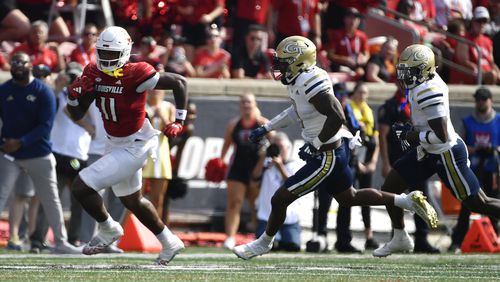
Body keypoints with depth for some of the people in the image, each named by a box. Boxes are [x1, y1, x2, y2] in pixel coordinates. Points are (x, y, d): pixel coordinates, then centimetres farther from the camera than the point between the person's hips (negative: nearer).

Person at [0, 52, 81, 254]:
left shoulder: (43, 92, -8)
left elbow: (45, 126, -14)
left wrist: (21, 142, -23)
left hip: (39, 155, -1)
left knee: (50, 201, 7)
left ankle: (61, 243, 18)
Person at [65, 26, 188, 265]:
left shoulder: (135, 75, -24)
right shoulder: (94, 73, -3)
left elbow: (179, 82, -19)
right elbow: (77, 115, 4)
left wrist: (179, 121, -19)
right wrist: (75, 94, -16)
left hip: (134, 146, -9)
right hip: (115, 144, 9)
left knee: (81, 187, -14)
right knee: (132, 201, 24)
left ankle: (108, 229, 12)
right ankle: (170, 243, 42)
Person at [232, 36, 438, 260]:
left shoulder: (310, 82, -27)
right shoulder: (299, 81, 3)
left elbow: (336, 117, -32)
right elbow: (296, 111, 24)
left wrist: (314, 146, -22)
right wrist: (265, 129, 24)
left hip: (327, 157, -10)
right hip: (335, 151, 10)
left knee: (280, 199, 0)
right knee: (348, 198, 26)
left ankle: (264, 243, 21)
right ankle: (409, 201, 27)